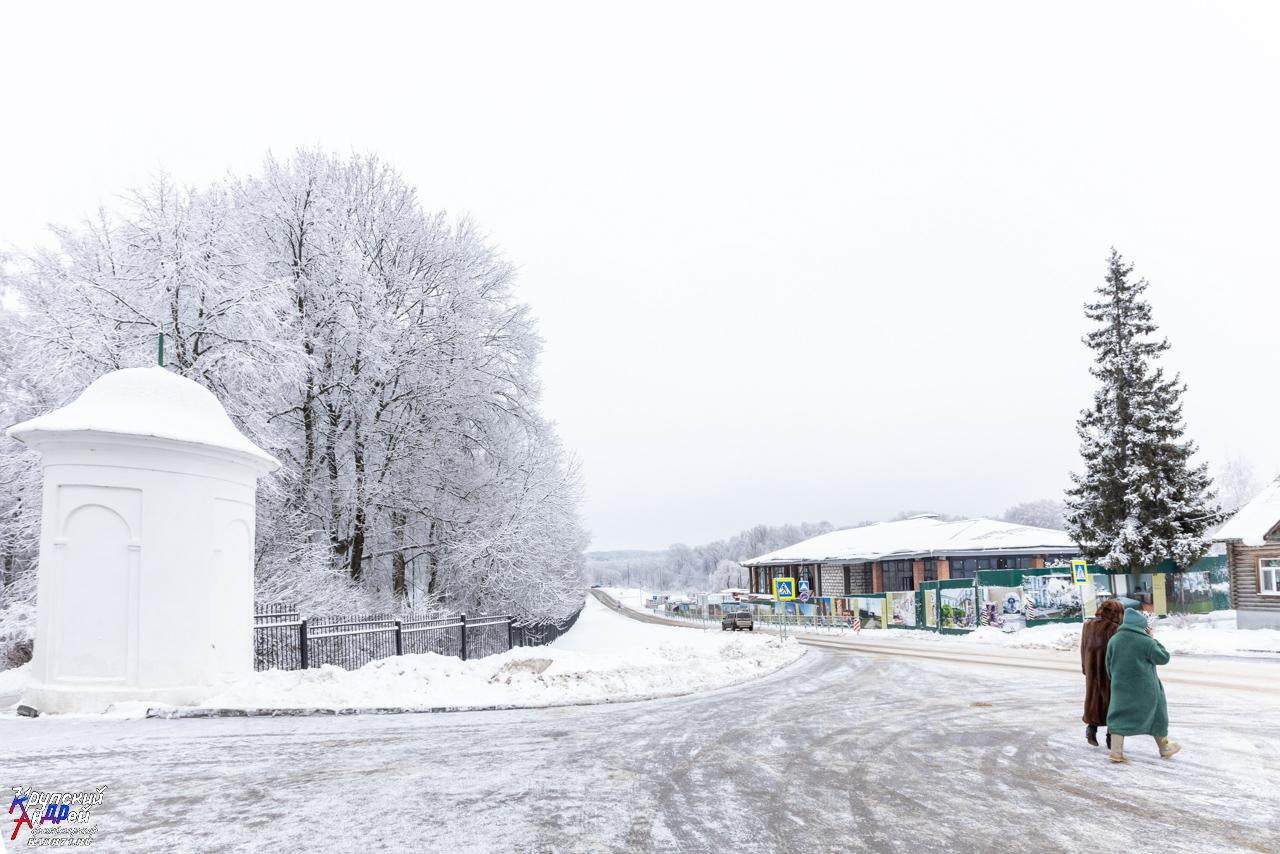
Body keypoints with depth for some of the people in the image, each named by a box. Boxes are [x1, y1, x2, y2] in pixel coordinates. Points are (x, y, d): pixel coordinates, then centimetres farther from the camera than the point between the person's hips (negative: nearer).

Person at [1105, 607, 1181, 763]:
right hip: (1145, 689, -3)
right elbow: (1164, 658, -2)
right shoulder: (1147, 642, -15)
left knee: (1119, 717, 5)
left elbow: (1109, 667, 8)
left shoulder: (1113, 640, 0)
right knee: (1156, 717, 16)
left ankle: (1116, 752, -6)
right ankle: (1164, 749, 32)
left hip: (1121, 687, 3)